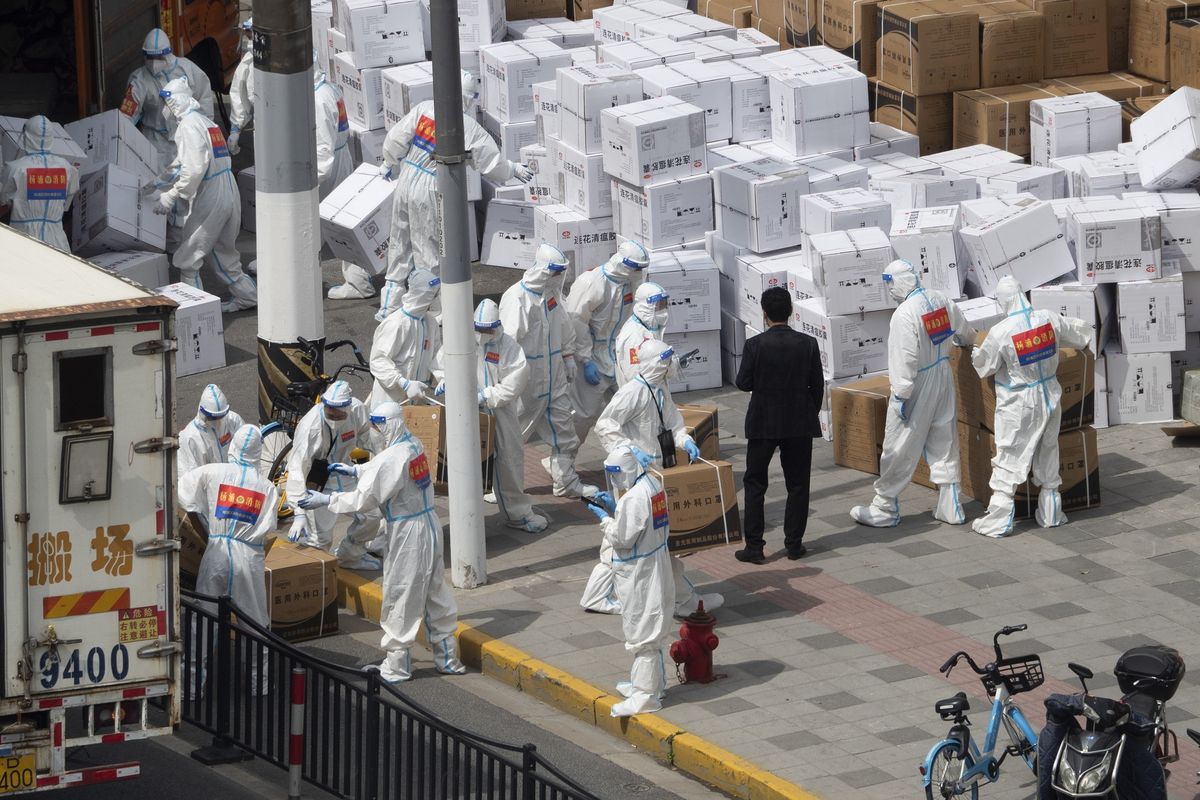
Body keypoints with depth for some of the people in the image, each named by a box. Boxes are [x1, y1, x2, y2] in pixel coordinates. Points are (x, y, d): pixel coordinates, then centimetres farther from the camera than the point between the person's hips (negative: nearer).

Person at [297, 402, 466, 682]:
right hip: (429, 525, 9)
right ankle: (448, 657, 25)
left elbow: (363, 499, -21)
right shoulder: (413, 445, 4)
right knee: (434, 592, 17)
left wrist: (325, 500, -12)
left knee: (399, 598, 3)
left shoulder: (392, 458, -23)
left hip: (407, 533, -9)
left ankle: (396, 665, 12)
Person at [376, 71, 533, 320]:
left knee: (399, 246, 17)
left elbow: (396, 139, -1)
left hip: (405, 184, 4)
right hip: (430, 194, -4)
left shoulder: (424, 109, -3)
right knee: (428, 252, 8)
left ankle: (388, 307, 25)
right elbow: (493, 165, -1)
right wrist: (514, 170, 19)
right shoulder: (471, 129, -11)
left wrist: (389, 164, 18)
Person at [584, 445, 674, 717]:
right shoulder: (653, 485, 5)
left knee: (643, 633, -4)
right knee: (650, 629, 21)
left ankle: (646, 695, 0)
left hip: (639, 575, -10)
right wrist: (614, 509, 7)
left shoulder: (634, 498, -25)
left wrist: (605, 518, -9)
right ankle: (651, 682, 34)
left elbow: (622, 538, -22)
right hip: (656, 567, 10)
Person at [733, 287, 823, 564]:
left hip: (763, 424, -2)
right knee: (797, 484, 12)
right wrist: (811, 415, 13)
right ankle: (794, 544, 13)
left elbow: (743, 383, -9)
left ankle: (754, 546, 4)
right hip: (800, 424, 2)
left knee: (754, 483, 8)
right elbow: (817, 385, -1)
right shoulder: (808, 344, -6)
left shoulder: (755, 345, -13)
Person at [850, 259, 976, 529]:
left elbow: (904, 360, -25)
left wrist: (900, 395, -19)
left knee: (899, 449, 3)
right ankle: (950, 507, 18)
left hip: (917, 386, -8)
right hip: (943, 380, 8)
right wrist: (967, 341, 40)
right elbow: (965, 332, 17)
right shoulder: (941, 300, -1)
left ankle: (884, 509, 11)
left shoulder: (904, 314, -24)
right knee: (944, 445, 14)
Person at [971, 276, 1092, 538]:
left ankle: (998, 521, 3)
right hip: (1049, 399, 5)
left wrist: (975, 354, 14)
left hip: (1018, 406, -5)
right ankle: (1050, 513, 27)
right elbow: (1081, 333, 8)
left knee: (1009, 459, 2)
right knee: (1047, 456, 18)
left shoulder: (1000, 332, -22)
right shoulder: (1049, 319, -8)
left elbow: (984, 367, -9)